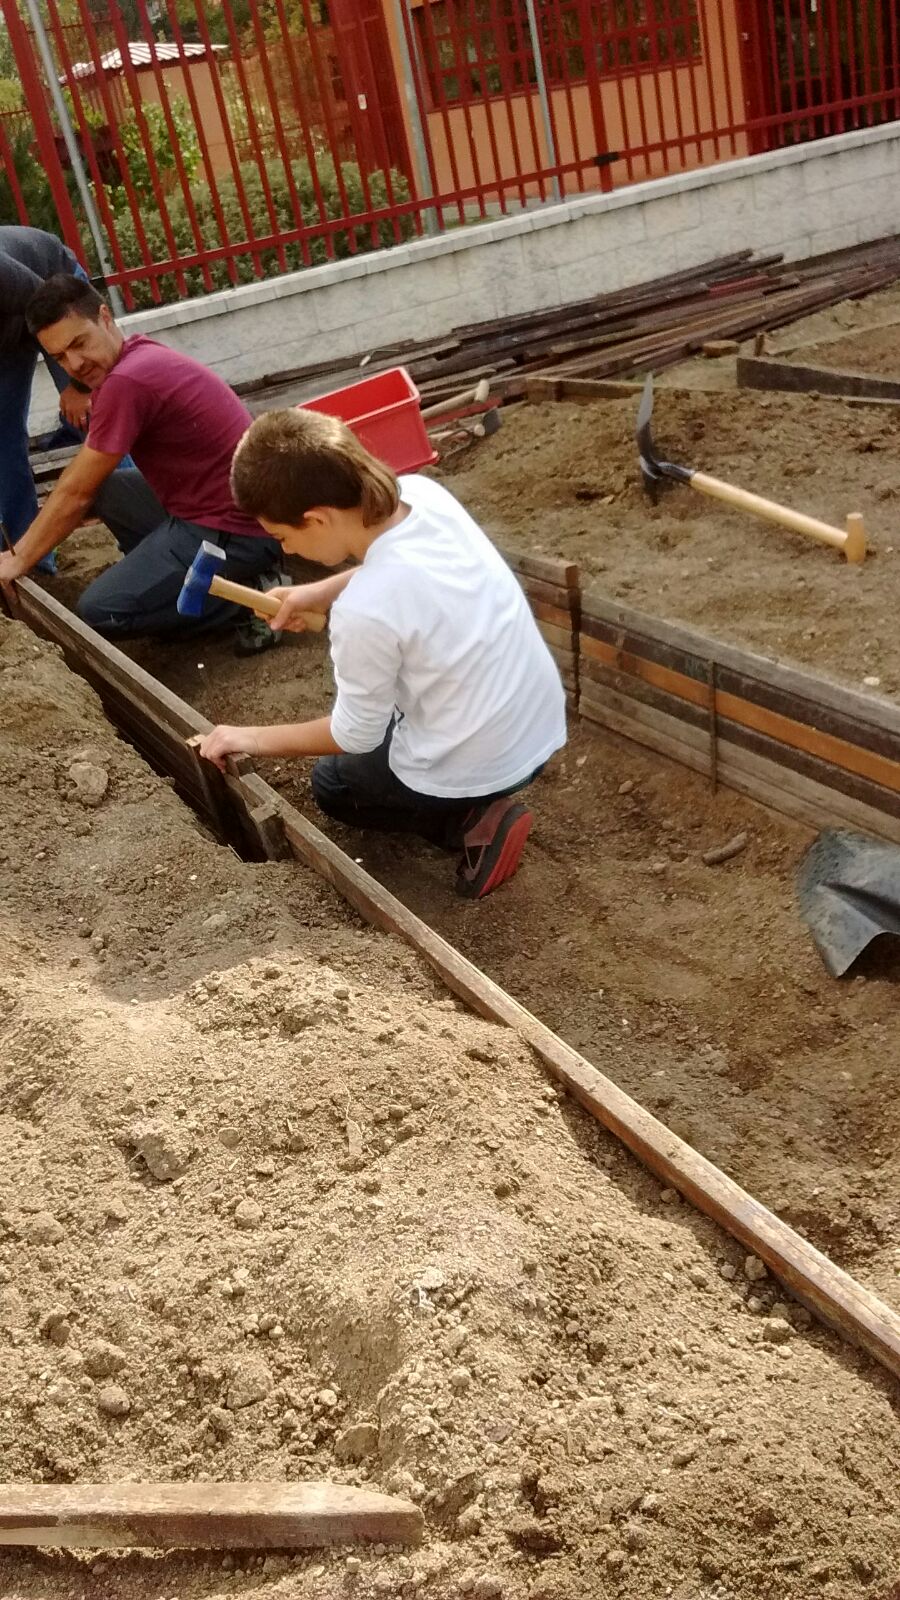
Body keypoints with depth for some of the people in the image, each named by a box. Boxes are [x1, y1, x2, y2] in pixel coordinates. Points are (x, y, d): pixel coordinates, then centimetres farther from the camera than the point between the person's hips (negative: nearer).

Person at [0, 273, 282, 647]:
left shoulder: (126, 381, -20)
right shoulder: (140, 353, 11)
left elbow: (75, 493, -11)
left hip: (233, 530, -10)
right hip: (223, 508, 10)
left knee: (98, 613, -11)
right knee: (102, 487, 19)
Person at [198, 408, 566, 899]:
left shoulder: (364, 613, -31)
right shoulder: (422, 492, -12)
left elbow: (356, 736, -13)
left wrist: (255, 739, 0)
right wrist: (319, 592, 3)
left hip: (473, 769, -7)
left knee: (332, 784, 24)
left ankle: (470, 821, 4)